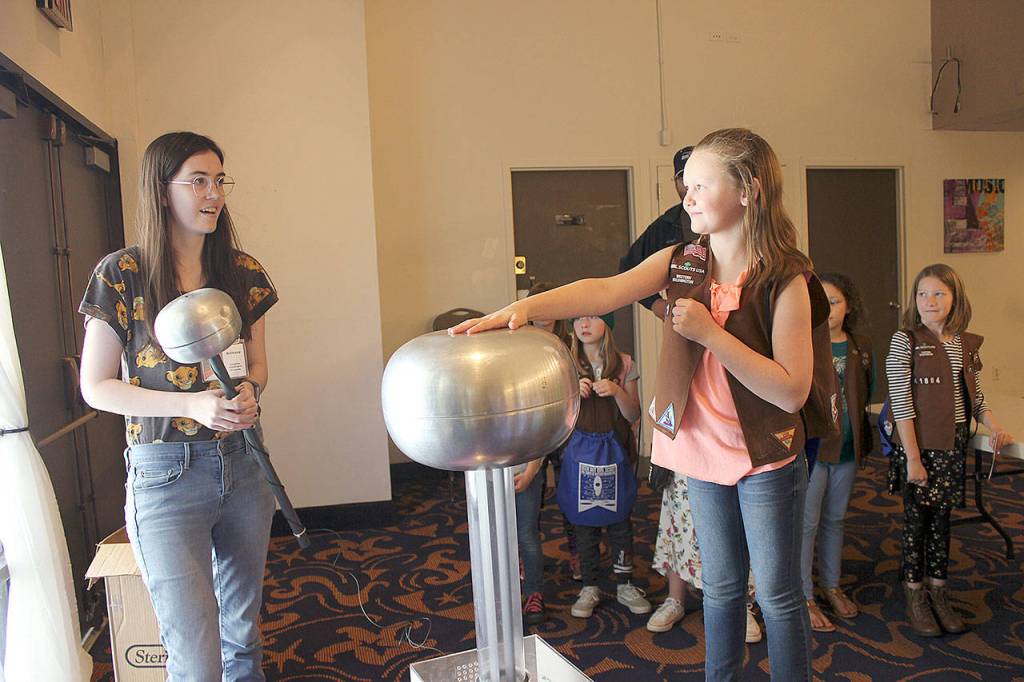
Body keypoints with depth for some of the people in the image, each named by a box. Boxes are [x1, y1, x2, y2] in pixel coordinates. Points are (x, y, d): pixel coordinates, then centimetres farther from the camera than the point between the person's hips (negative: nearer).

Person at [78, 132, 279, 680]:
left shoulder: (242, 272, 4)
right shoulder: (121, 275, -8)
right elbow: (95, 386, -6)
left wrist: (248, 391, -10)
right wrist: (193, 405, -18)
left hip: (242, 462, 5)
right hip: (165, 470, -4)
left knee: (243, 629, 19)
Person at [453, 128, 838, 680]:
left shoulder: (786, 279, -18)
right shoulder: (682, 262, -3)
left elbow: (791, 391, -22)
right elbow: (606, 290, -19)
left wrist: (709, 332, -26)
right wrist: (521, 308, -34)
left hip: (768, 459, -4)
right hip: (703, 453, 5)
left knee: (777, 596, 12)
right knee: (720, 586, 21)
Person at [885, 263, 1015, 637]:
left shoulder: (968, 344, 6)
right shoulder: (905, 341, -10)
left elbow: (976, 399, 16)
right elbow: (902, 404, -13)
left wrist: (995, 426, -3)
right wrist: (913, 459, -15)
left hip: (953, 447, 5)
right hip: (919, 447, -5)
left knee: (942, 518, 13)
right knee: (917, 518, 5)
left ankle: (938, 593, 26)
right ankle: (915, 596, 20)